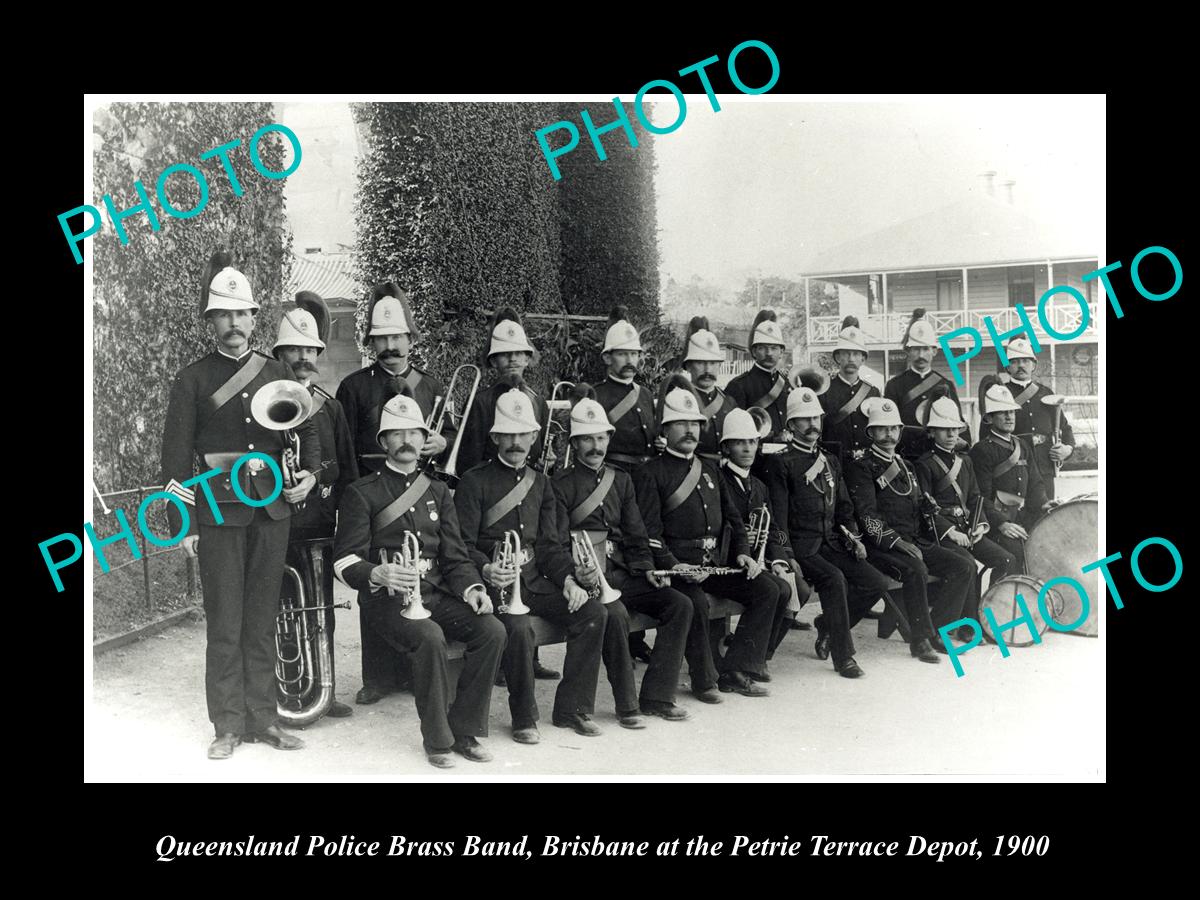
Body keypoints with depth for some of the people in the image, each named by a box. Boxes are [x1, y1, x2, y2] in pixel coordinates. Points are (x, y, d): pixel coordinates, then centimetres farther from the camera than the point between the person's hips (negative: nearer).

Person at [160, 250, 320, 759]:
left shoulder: (277, 374, 10)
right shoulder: (194, 379, 0)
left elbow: (306, 430, 20)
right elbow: (176, 455, -2)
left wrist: (309, 472, 1)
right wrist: (182, 524, -6)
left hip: (272, 508, 3)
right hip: (219, 512, -3)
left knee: (262, 621, 9)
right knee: (224, 625, 1)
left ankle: (262, 719, 18)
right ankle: (228, 726, 10)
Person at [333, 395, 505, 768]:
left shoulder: (437, 492, 18)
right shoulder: (362, 493, 3)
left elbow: (455, 555, 12)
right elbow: (345, 561, -6)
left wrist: (472, 588, -9)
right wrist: (379, 574, -28)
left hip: (435, 593, 5)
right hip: (386, 598, -4)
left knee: (492, 630, -21)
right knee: (430, 637, -34)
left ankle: (465, 729, -8)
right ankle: (437, 739, -17)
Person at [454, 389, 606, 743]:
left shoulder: (540, 483, 18)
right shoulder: (475, 482, 0)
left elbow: (550, 542, 13)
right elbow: (462, 544, -7)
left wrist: (568, 579, -6)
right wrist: (486, 570, -28)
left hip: (535, 581, 6)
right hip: (495, 582, -5)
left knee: (593, 613, -16)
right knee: (519, 627, -34)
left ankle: (572, 708, -5)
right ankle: (524, 718, -13)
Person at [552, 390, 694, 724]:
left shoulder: (621, 480, 18)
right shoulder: (560, 484, 1)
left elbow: (635, 534, 15)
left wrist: (646, 569, -2)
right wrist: (577, 573, -26)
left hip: (622, 573, 6)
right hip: (586, 577, -6)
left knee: (679, 604, -13)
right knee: (615, 614, -34)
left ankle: (656, 696, -9)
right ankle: (626, 704, -19)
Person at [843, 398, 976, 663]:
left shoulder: (904, 465, 23)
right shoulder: (861, 465, -3)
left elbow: (923, 507, 23)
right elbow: (867, 514, -14)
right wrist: (896, 541, -24)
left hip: (917, 541, 8)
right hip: (881, 547, -8)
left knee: (965, 564, -10)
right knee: (915, 569, -35)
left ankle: (936, 630, -3)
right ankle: (921, 639, -20)